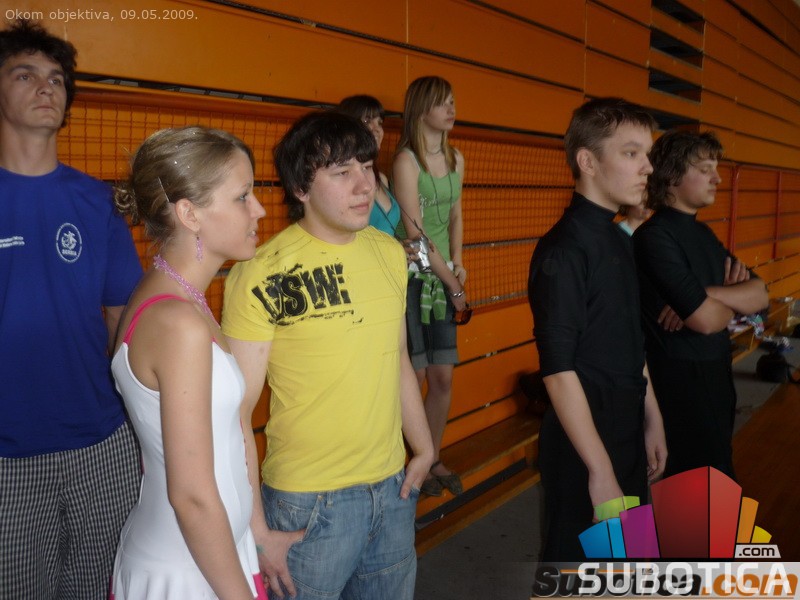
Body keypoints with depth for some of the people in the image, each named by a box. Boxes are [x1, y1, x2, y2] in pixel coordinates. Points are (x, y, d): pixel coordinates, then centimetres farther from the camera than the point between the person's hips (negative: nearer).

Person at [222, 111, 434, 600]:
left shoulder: (390, 253, 1)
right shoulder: (263, 276, -17)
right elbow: (235, 413, -15)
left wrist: (424, 448, 13)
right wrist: (256, 532, -14)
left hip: (393, 486, 6)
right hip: (310, 503, -5)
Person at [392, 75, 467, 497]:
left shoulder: (455, 158, 11)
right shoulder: (406, 161, -11)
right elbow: (415, 233, -13)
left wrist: (457, 264, 7)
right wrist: (454, 284, -8)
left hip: (443, 280, 7)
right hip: (411, 279, -6)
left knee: (443, 378, 8)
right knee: (413, 379, -1)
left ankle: (433, 460, 25)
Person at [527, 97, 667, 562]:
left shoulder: (621, 241, 7)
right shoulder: (565, 250, -20)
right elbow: (559, 370, -22)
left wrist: (652, 421, 15)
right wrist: (601, 470, -20)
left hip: (629, 438, 8)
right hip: (584, 450, -8)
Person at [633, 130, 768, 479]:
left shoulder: (704, 233, 9)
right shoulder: (654, 237, -19)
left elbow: (760, 296, 2)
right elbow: (706, 320, -23)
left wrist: (707, 295, -16)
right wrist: (733, 300, -1)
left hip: (715, 373, 8)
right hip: (680, 380, -8)